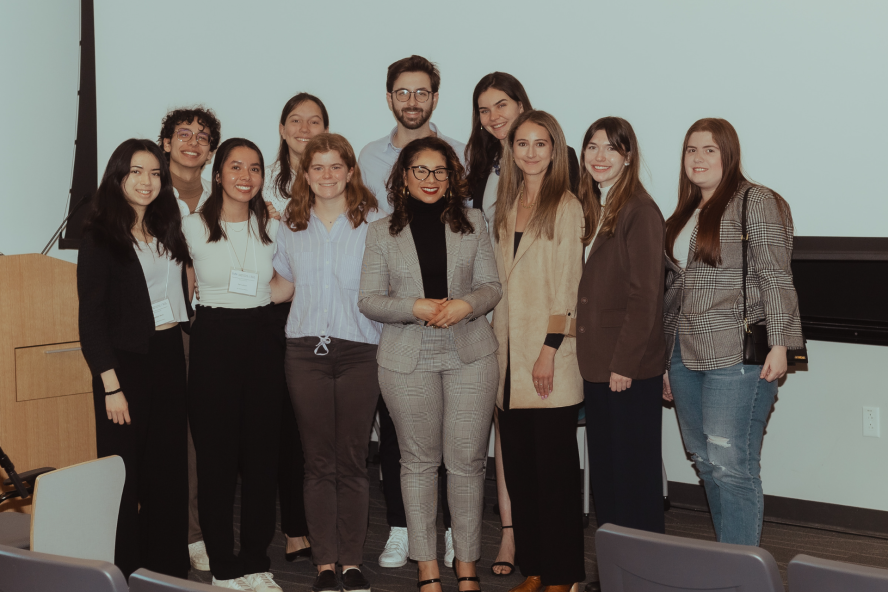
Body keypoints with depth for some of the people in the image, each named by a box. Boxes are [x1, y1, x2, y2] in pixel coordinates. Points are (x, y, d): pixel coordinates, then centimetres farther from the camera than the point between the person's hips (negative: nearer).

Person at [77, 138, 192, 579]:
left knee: (169, 468, 10)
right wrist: (111, 385, -15)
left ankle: (168, 567, 21)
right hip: (125, 361, -6)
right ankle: (121, 572, 11)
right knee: (124, 473, -1)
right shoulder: (100, 236, -6)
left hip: (169, 356, 6)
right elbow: (91, 316, -10)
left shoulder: (165, 231, 13)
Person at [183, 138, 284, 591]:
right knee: (217, 456, 0)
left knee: (262, 452, 6)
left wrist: (253, 298, 6)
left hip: (262, 340, 3)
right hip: (214, 342, -3)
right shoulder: (193, 227, -1)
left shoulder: (272, 228, 7)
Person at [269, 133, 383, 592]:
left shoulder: (373, 222, 2)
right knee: (318, 461, 3)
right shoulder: (290, 225, 11)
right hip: (306, 350, 2)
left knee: (352, 460, 2)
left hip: (359, 351, -2)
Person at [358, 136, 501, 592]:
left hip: (469, 354, 0)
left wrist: (466, 304, -13)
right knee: (419, 461, 6)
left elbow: (492, 286, 7)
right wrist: (416, 307, -14)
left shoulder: (472, 223, 8)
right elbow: (368, 299, 1)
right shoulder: (382, 231, 5)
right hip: (407, 358, 0)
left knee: (467, 460, 1)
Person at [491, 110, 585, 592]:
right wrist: (499, 345, 10)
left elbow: (567, 285, -9)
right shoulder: (506, 208, 15)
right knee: (518, 468, 9)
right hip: (509, 357, 6)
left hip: (550, 359, -6)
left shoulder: (565, 207, -5)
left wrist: (550, 349, -14)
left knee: (555, 470, -1)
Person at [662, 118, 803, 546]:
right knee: (705, 462, 9)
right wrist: (666, 359, 21)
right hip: (687, 355, 8)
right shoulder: (683, 217, 19)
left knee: (731, 464, -9)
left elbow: (775, 277, -10)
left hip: (737, 357, -8)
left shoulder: (756, 202, -4)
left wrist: (779, 344, -18)